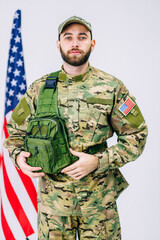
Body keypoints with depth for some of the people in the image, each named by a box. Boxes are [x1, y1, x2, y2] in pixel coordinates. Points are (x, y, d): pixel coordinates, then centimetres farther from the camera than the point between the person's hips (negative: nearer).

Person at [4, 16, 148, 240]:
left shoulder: (112, 88, -4)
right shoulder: (39, 88, 1)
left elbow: (136, 136, -3)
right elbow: (15, 131, 12)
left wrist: (98, 161, -15)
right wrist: (18, 155, -9)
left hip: (99, 198, -1)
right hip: (52, 197, 2)